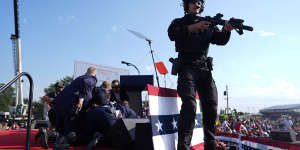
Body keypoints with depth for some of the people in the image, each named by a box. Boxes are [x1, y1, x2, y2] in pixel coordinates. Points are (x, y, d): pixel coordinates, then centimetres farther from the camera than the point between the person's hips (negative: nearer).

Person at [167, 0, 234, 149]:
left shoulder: (208, 24, 23)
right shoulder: (179, 22, 14)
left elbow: (220, 40, 8)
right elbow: (172, 34, -9)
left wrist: (226, 30, -15)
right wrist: (194, 27, -21)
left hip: (204, 69, 4)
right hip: (187, 68, -4)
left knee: (211, 106, 0)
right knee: (189, 104, -24)